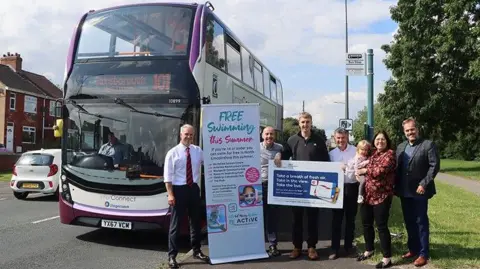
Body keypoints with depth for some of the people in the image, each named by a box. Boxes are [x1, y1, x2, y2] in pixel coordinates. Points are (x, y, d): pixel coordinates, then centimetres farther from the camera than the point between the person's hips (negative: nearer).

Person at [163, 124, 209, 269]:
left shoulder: (198, 151, 5)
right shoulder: (173, 152, -6)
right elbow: (168, 175, -9)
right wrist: (170, 194, -15)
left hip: (194, 189, 4)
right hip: (179, 189, -4)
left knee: (195, 221, 15)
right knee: (175, 223, 2)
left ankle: (196, 251, 30)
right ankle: (172, 256, 11)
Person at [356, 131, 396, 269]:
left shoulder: (390, 154, -8)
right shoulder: (372, 153, 14)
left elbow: (381, 170, -21)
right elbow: (363, 166, 25)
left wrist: (365, 170, -7)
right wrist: (360, 171, 2)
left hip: (381, 196, -7)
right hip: (367, 194, 7)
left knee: (381, 226, -3)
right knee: (366, 223, 15)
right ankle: (369, 250, 34)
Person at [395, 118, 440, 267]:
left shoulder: (428, 145, -7)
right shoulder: (400, 147, 11)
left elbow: (435, 166, -12)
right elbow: (397, 168, 13)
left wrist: (424, 184, -17)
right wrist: (396, 187, 3)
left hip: (419, 191, -5)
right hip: (404, 192, 6)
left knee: (421, 222, 2)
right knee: (409, 222, 14)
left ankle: (423, 254, 11)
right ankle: (413, 249, 26)